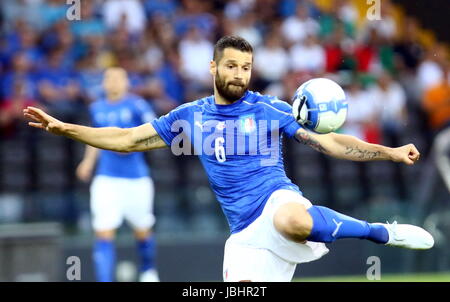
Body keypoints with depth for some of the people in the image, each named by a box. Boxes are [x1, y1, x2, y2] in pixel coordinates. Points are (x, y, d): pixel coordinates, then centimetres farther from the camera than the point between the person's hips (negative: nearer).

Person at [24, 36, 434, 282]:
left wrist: (391, 152, -8)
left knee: (290, 220, -42)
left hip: (278, 202, -4)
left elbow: (330, 142, 2)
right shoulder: (190, 117, 10)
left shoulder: (269, 110, 1)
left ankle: (383, 232, -21)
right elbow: (127, 140, 13)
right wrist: (64, 129, 5)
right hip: (245, 232, 4)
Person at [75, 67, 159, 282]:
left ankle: (148, 270, 39)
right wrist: (88, 161, 15)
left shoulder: (136, 105, -6)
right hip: (106, 179, 3)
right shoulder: (97, 108, 9)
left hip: (136, 179, -3)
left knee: (142, 231, 12)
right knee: (103, 234, -11)